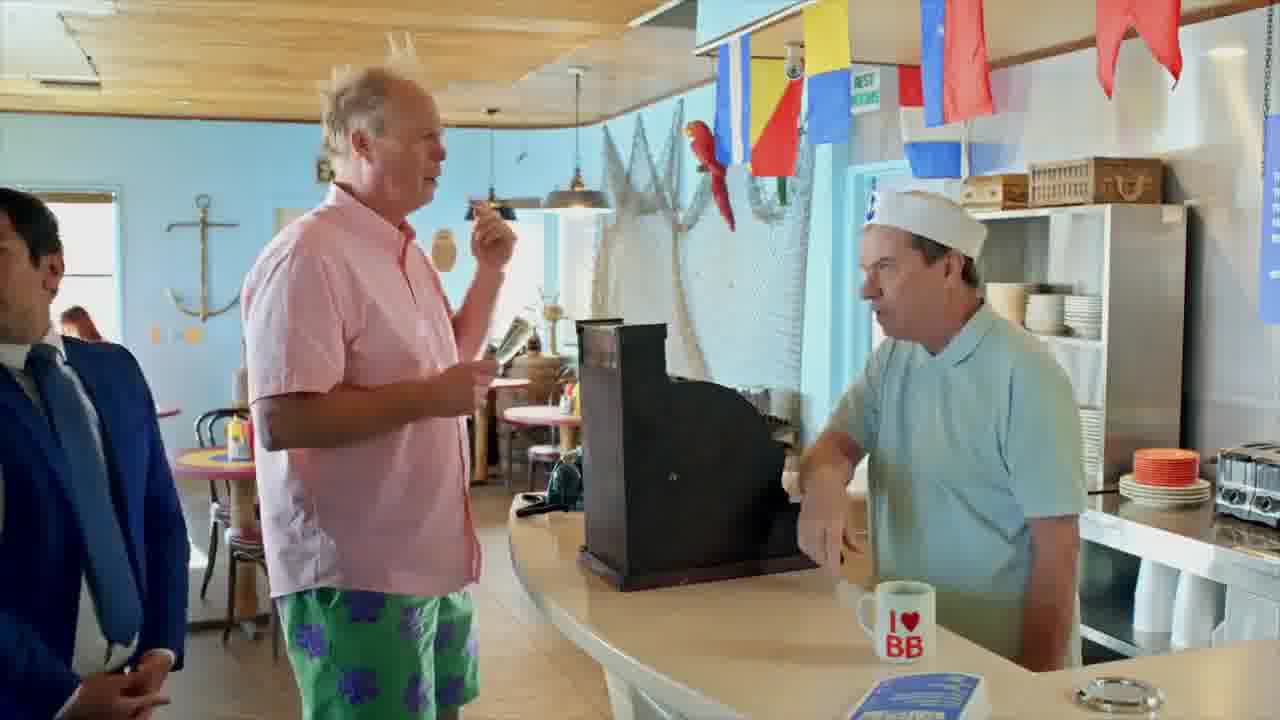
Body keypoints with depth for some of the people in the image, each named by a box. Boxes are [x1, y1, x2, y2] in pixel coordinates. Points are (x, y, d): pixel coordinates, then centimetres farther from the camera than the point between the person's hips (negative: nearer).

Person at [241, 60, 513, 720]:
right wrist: (427, 397, -23)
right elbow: (280, 422, -26)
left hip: (429, 556, 10)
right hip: (356, 571, -9)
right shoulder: (308, 256, -20)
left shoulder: (405, 251, 12)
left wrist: (490, 270, 10)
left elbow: (449, 361, 22)